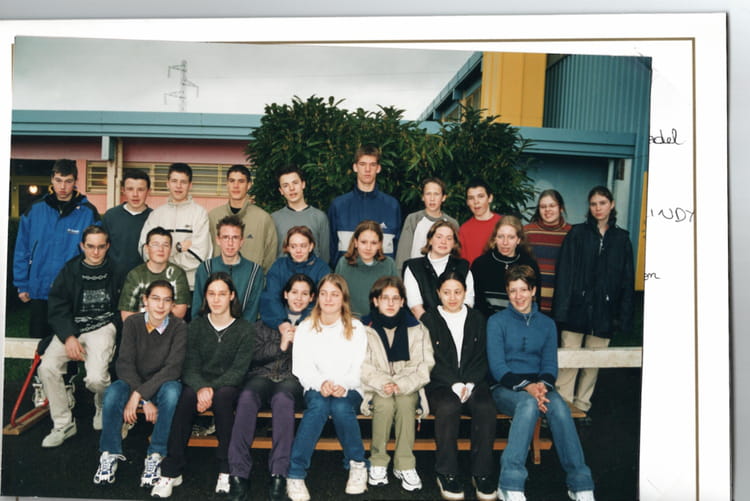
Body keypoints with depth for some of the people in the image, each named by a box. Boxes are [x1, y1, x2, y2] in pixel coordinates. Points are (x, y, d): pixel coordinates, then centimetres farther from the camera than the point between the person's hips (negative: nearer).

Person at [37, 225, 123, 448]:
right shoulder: (70, 270, 3)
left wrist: (114, 326, -8)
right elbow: (57, 309, 1)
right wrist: (69, 337, -12)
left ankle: (104, 407, 14)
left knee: (96, 378, -24)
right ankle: (63, 424, -2)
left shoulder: (115, 271, 0)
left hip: (102, 327, -3)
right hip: (71, 328, 3)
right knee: (47, 367, -21)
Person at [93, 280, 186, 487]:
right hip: (133, 382, 2)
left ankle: (156, 455, -23)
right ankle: (110, 454, -10)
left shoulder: (178, 327, -12)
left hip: (163, 384, -1)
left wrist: (139, 394, -30)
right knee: (112, 393, -30)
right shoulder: (133, 323, -8)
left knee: (172, 391, -35)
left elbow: (173, 368, -21)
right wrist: (145, 401, -25)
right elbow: (125, 364, -15)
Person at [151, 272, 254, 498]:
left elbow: (239, 370, -7)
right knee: (187, 395, -31)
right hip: (198, 384, 2)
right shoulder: (196, 326, 8)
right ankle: (171, 471, -26)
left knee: (222, 396, -35)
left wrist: (212, 388, -23)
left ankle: (227, 470, -26)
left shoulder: (245, 329, 1)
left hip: (227, 386, -1)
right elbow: (189, 367, -1)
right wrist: (201, 388, -23)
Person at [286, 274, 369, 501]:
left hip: (348, 391, 0)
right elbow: (301, 368, -4)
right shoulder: (305, 328, 6)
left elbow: (357, 371, -2)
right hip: (315, 389, 0)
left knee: (341, 407, -33)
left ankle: (357, 464, -12)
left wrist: (343, 386, -24)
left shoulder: (356, 328, 6)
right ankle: (295, 473, -29)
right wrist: (321, 383, -24)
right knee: (319, 404, -34)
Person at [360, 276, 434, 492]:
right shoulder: (365, 329, 2)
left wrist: (401, 385, -19)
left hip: (408, 388, 1)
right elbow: (363, 368, -5)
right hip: (376, 388, 0)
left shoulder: (416, 328, 5)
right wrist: (383, 384, -23)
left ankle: (405, 465, -20)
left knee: (404, 402, -31)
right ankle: (378, 462, -15)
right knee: (385, 403, -31)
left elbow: (423, 367, -2)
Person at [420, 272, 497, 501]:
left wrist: (469, 385, -9)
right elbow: (432, 362, -1)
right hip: (440, 385, -2)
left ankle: (482, 474, -16)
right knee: (448, 407, -34)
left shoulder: (478, 319, 14)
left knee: (486, 409, -29)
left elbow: (482, 359, 8)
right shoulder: (429, 320, 6)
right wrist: (455, 385, -14)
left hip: (473, 382, 2)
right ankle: (447, 474, -21)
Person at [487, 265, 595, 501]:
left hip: (539, 387, 3)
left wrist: (542, 385, -16)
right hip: (506, 388, -3)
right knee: (528, 403, -36)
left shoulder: (547, 324, 15)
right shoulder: (497, 321, 5)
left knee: (559, 407, -31)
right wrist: (526, 386, -21)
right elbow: (497, 367, -5)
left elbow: (550, 365, 8)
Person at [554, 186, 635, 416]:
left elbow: (627, 280, 9)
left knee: (593, 362, 10)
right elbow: (564, 273, -3)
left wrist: (623, 315, 2)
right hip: (577, 308, -2)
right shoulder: (577, 233, 3)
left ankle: (582, 405, 23)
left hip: (604, 311, 2)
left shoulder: (621, 238, 9)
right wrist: (562, 308, -11)